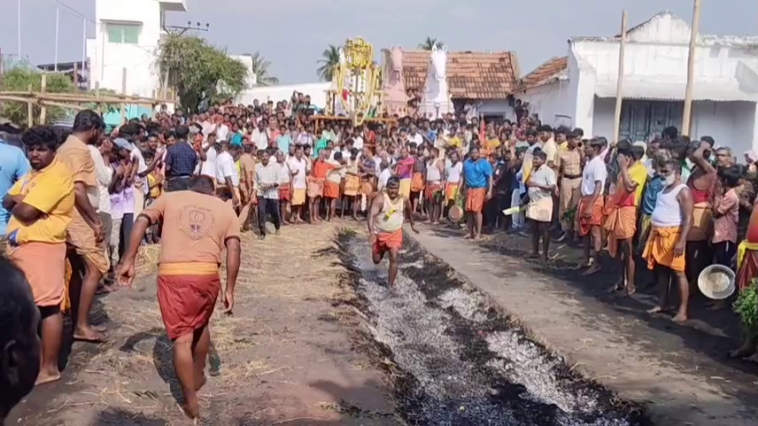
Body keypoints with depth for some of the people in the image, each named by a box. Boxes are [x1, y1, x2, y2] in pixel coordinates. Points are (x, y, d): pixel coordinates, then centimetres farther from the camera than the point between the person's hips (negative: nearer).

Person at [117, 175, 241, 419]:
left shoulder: (170, 198, 18)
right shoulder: (225, 208, 18)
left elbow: (141, 222, 2)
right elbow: (233, 248, 6)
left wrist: (129, 260, 1)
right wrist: (229, 289, 7)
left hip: (172, 273, -2)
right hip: (207, 273, 2)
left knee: (182, 338, 5)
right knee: (200, 325, 28)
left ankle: (191, 401, 7)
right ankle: (198, 376, 45)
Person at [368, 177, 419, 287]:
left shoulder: (403, 200, -9)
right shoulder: (380, 198, -22)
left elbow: (409, 211, 14)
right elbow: (372, 215, -31)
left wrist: (412, 225, 25)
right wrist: (371, 232, -44)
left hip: (395, 233, 1)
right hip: (380, 233, -1)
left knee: (394, 259, -14)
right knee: (376, 260, 14)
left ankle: (390, 285, -4)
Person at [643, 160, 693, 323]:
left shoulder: (683, 191, -12)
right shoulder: (665, 188, 16)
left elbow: (688, 219, -17)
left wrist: (681, 241, -24)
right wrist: (652, 234, 18)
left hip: (673, 235, -9)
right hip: (659, 235, 9)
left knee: (678, 272, -6)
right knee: (661, 270, 13)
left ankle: (682, 310, -3)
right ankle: (662, 304, 23)